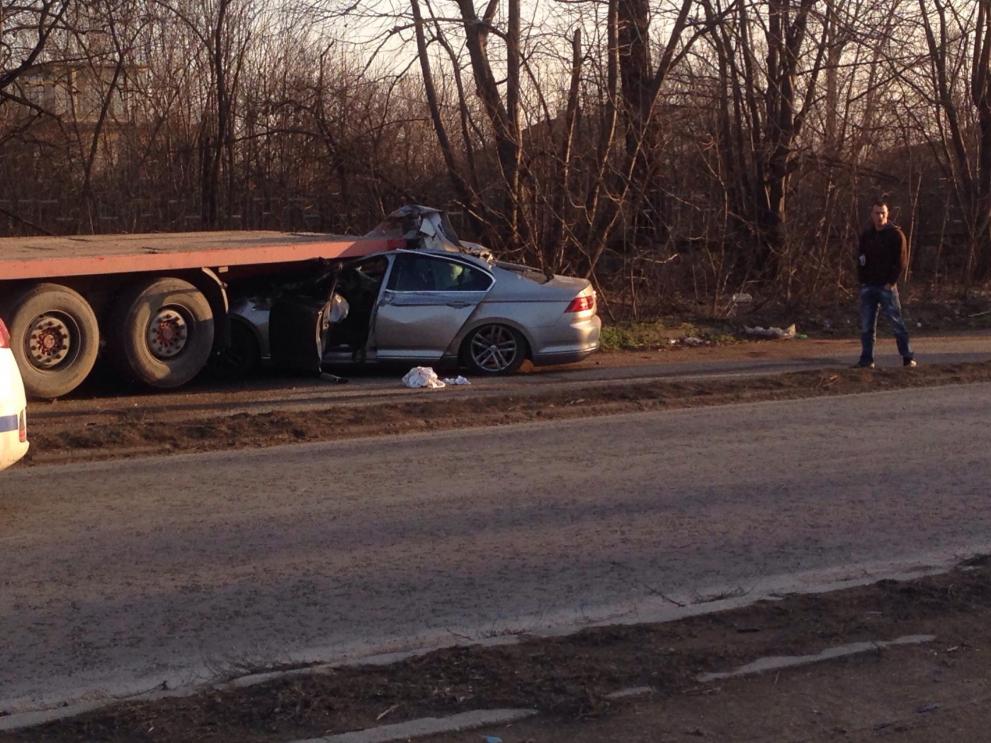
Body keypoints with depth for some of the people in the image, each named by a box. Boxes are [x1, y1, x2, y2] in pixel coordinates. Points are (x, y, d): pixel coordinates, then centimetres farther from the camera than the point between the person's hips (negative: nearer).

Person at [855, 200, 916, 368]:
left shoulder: (896, 234, -2)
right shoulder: (866, 235, 12)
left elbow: (901, 260, -5)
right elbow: (860, 258, 18)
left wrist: (891, 282, -12)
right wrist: (862, 280, 5)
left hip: (887, 287, -4)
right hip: (868, 286, 4)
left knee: (897, 323, -3)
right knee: (866, 326, 3)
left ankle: (908, 358, 3)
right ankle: (866, 360, 8)